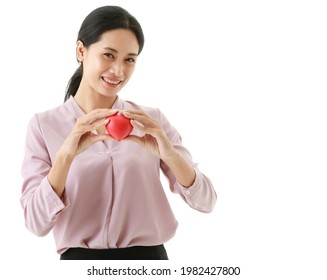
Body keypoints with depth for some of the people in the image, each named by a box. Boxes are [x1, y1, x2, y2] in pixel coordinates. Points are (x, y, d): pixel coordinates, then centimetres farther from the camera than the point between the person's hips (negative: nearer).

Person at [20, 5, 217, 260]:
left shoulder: (152, 120, 2)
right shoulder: (44, 125, -1)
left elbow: (205, 202, -3)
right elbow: (36, 222, -10)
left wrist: (169, 153, -20)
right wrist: (65, 156, -23)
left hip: (148, 257, 1)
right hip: (81, 258, -1)